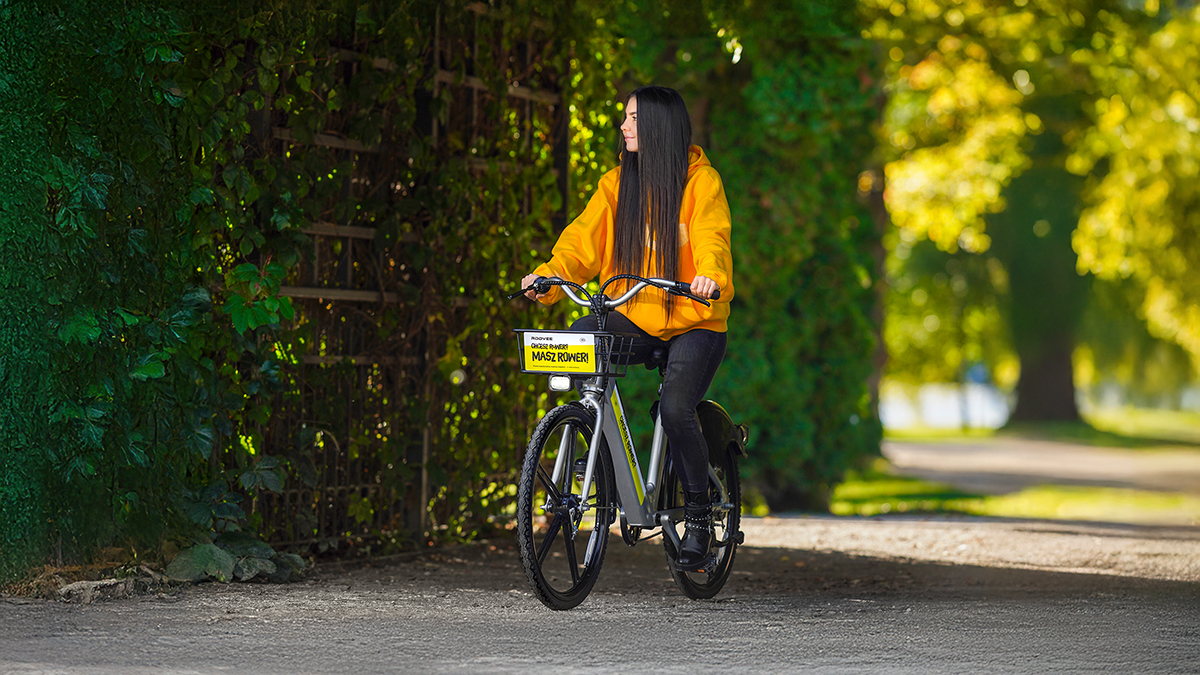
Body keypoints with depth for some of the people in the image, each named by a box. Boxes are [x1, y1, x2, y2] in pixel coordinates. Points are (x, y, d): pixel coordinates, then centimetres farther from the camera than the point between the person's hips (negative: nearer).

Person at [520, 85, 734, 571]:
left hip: (693, 320, -4)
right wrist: (550, 274, -19)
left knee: (675, 410, -25)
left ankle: (699, 512, -2)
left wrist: (710, 275, -41)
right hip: (635, 317, 4)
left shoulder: (700, 180, -4)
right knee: (579, 339, -26)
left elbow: (712, 237, -19)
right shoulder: (617, 184, 8)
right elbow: (584, 240, 0)